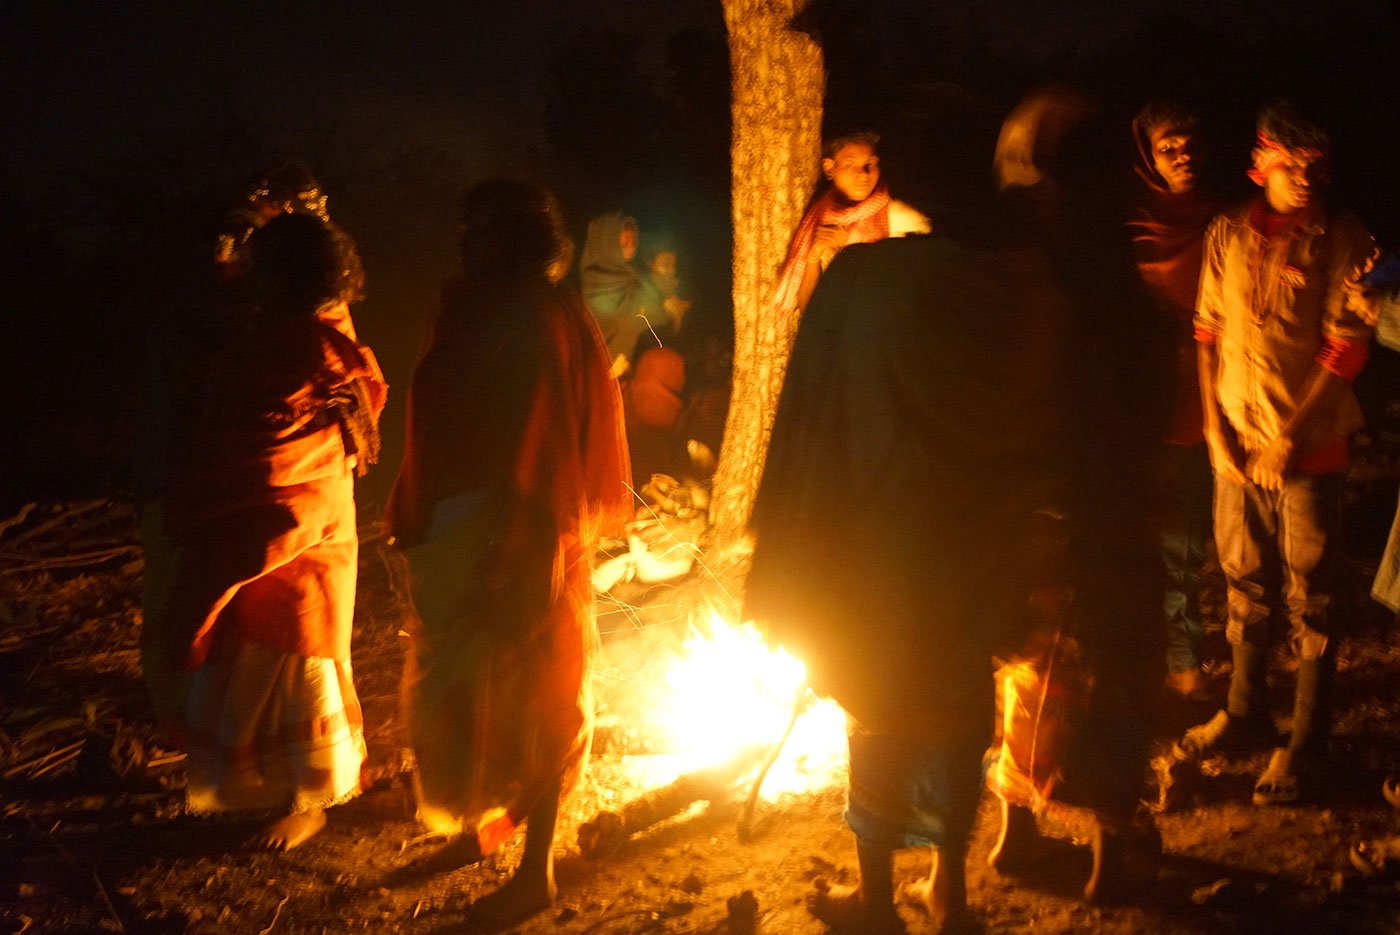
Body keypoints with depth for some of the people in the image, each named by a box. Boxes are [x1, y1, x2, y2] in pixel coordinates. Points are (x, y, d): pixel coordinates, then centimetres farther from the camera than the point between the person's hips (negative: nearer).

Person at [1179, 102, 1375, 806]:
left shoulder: (1345, 241, -6)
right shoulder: (1228, 234, 4)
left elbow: (1345, 348, -9)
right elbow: (1207, 333, 7)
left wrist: (1292, 437, -14)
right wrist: (1215, 426, -1)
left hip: (1309, 444, -3)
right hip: (1237, 440, 4)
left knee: (1309, 597, 1)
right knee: (1244, 584, 14)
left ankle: (1305, 744, 10)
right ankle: (1245, 714, 29)